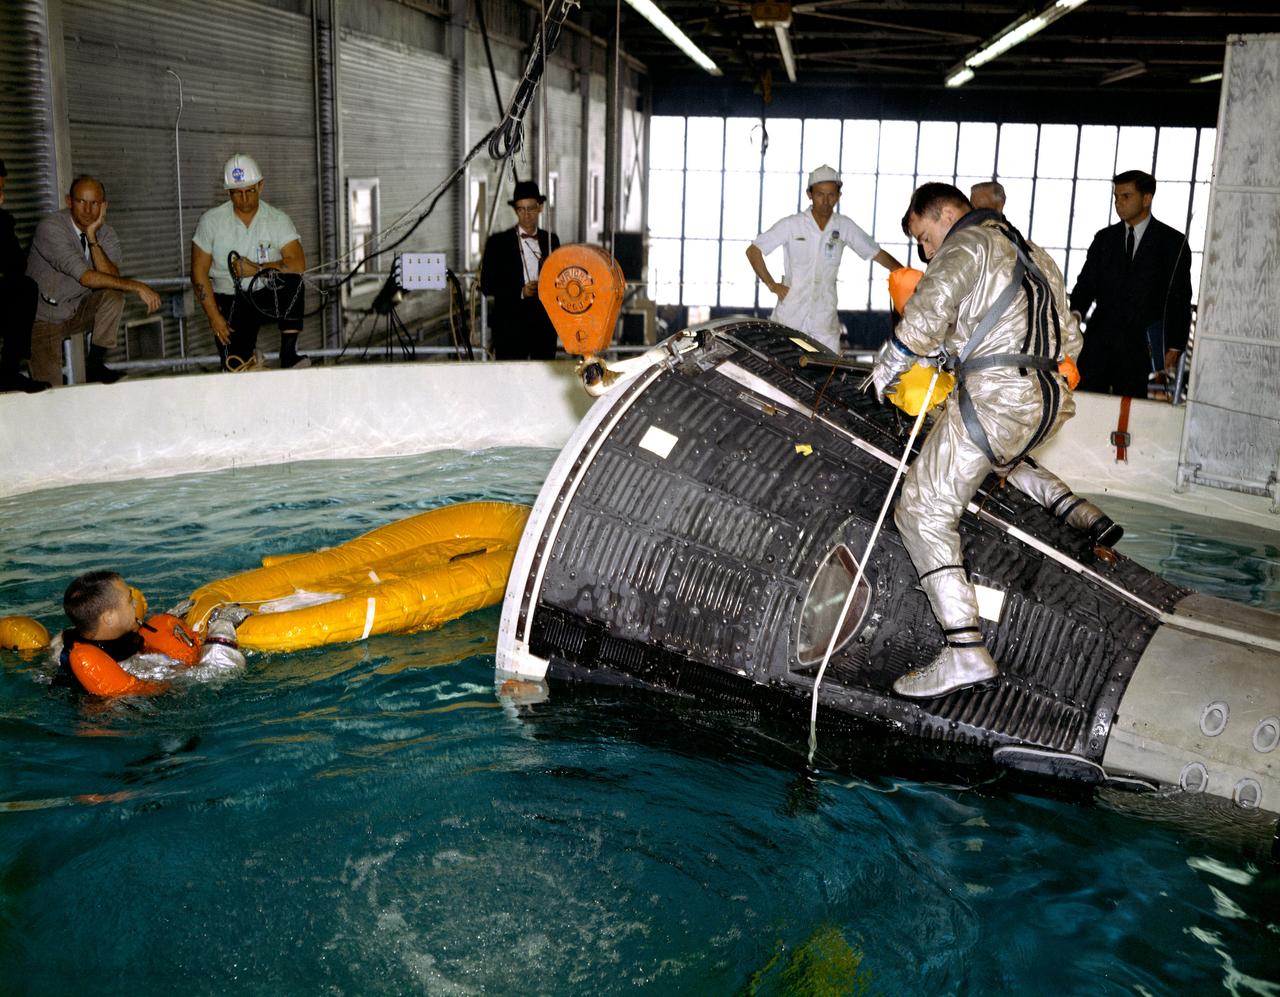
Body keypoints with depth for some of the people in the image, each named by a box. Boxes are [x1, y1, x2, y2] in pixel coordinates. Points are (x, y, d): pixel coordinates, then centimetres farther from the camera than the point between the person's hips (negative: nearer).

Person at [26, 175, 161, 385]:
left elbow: (111, 277, -21)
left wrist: (92, 237, -27)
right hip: (44, 318, -5)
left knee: (114, 293, -25)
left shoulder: (105, 233, -5)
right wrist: (136, 287, -32)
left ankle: (96, 364, -15)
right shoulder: (50, 227, -22)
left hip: (79, 311, 5)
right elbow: (85, 277, -30)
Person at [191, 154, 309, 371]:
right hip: (230, 302, 0)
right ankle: (250, 359, 24)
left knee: (291, 280, -35)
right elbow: (199, 273, -3)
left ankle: (288, 353, -26)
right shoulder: (211, 221, -4)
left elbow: (298, 264, -20)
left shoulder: (278, 219, -6)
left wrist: (256, 269, -24)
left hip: (270, 296, 0)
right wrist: (214, 316, -11)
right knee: (235, 370, -15)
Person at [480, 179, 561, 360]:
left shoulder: (551, 240, 12)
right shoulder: (498, 242, 1)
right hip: (510, 326, -4)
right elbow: (487, 284, -3)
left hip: (545, 324, 4)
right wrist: (520, 292, -16)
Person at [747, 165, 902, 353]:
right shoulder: (791, 225, -3)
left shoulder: (844, 226, 4)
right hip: (789, 317, -2)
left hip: (825, 321, 2)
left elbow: (877, 253, 11)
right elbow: (753, 251, 0)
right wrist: (772, 285, -7)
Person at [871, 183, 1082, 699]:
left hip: (995, 398, -9)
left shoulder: (968, 243, 0)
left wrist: (886, 368, -4)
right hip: (1051, 400, 9)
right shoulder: (1032, 254, 26)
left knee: (924, 512, -9)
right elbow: (1070, 338, 27)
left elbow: (927, 311, -17)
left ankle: (965, 652, -18)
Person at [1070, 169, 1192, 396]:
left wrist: (1174, 348, -4)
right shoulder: (1104, 238, 15)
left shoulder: (1172, 242, 5)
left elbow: (1180, 299, 2)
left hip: (1142, 346, -3)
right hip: (1099, 342, 3)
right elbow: (1086, 282, 10)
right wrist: (1076, 312, -11)